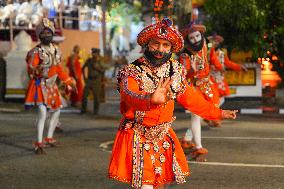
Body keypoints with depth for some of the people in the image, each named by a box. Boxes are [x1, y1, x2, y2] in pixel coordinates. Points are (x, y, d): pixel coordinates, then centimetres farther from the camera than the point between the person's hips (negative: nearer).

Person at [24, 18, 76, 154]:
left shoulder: (56, 50, 8)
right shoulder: (36, 51, -14)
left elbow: (59, 70, 17)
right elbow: (30, 68, -24)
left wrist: (70, 82, 17)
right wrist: (36, 70, -46)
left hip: (52, 86, 8)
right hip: (40, 85, -8)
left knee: (56, 111, 16)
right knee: (42, 112, -20)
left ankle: (49, 138, 34)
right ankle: (39, 144, -17)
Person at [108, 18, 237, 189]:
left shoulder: (175, 71, 0)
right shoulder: (132, 72, -17)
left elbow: (190, 98, 13)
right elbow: (130, 96, -38)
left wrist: (217, 113, 19)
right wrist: (151, 99, -59)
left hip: (163, 136, 5)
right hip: (138, 138, -5)